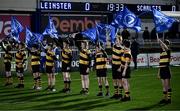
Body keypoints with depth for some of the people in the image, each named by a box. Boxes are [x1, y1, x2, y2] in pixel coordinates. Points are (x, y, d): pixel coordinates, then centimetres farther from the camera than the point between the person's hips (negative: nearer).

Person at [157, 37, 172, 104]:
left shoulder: (168, 51, -5)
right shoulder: (161, 52, 15)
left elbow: (165, 47, -31)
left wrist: (159, 40, -31)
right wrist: (159, 72, 17)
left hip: (166, 69, -7)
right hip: (162, 69, 7)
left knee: (167, 85, -3)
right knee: (164, 85, 11)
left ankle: (169, 98, 1)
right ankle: (165, 98, 17)